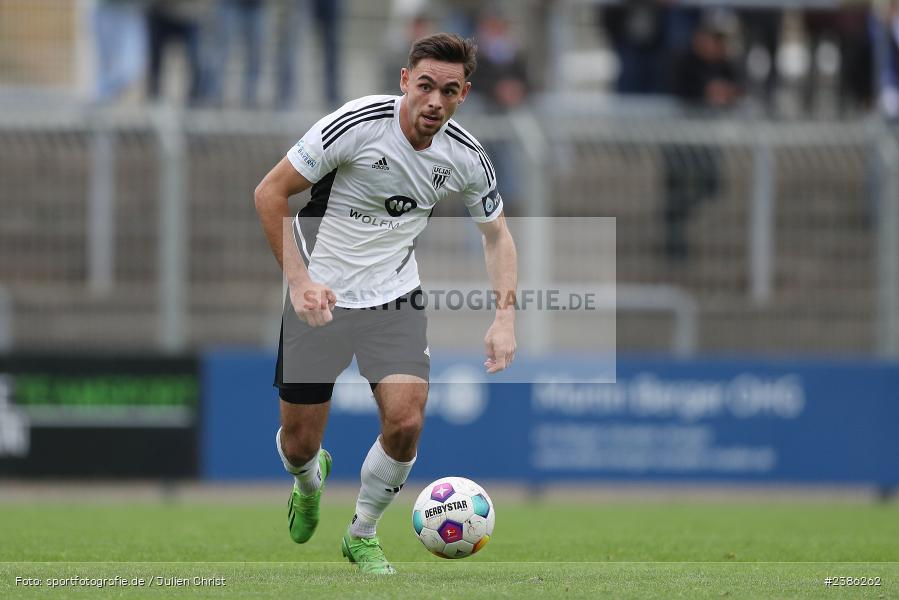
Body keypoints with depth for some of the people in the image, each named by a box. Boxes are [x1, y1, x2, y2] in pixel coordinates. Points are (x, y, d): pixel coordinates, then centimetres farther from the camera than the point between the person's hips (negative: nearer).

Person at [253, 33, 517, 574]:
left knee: (405, 424, -16)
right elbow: (270, 193, -15)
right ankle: (310, 482, 42)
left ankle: (363, 534, 12)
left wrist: (505, 317, -6)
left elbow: (498, 235, 9)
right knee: (300, 443, 2)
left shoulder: (467, 158, -8)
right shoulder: (357, 124, -22)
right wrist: (299, 280, -22)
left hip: (395, 297, 2)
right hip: (320, 296, -2)